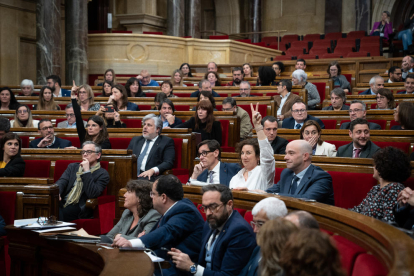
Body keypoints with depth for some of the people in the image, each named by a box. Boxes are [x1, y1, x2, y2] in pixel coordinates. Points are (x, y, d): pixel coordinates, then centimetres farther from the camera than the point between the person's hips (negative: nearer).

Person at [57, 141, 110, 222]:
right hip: (62, 202, 5)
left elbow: (93, 194, -10)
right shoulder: (73, 167, 24)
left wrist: (87, 171, -9)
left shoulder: (102, 174, 5)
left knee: (58, 213, -33)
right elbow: (62, 181, 8)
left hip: (79, 209, -4)